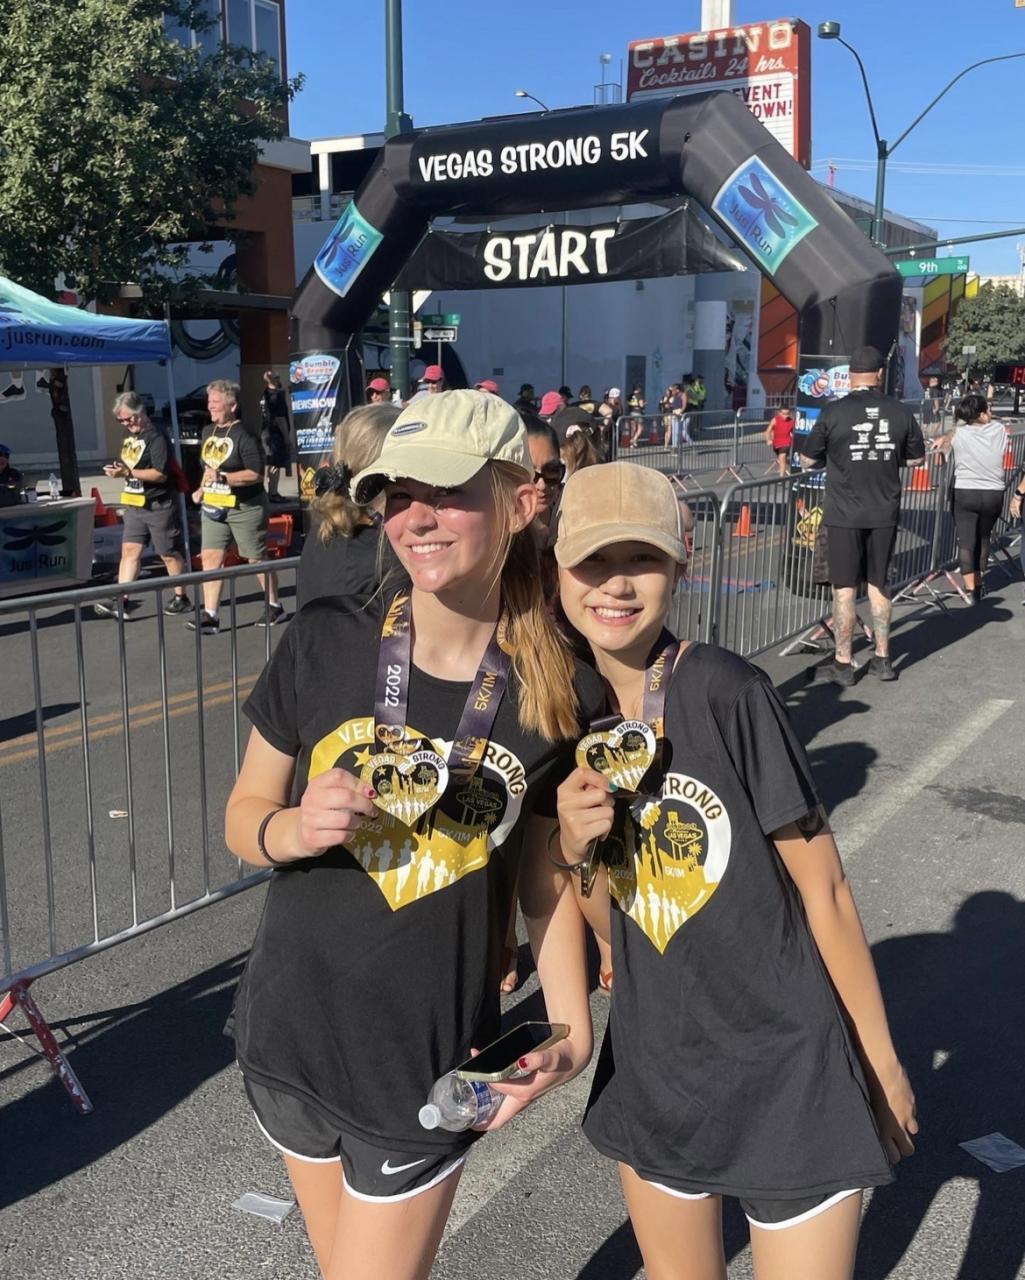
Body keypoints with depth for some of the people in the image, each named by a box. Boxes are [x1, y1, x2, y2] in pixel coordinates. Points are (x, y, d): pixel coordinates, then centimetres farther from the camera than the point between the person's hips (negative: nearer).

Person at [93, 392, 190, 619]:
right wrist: (117, 470, 7)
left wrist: (128, 473, -25)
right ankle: (120, 600, -2)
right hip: (135, 506, 8)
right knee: (130, 550, 1)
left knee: (169, 553, 3)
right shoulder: (129, 436, 12)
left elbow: (160, 474, -22)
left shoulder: (156, 437, -15)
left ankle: (181, 598, 15)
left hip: (160, 506, -8)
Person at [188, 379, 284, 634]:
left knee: (256, 558, 5)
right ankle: (210, 615, -1)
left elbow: (256, 474, -21)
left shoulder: (245, 435, -14)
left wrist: (223, 477, -27)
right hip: (213, 506, 7)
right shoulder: (208, 432, 11)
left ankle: (275, 607, 22)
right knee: (210, 557, -2)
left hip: (245, 507, -7)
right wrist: (203, 488, 15)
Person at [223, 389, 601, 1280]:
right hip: (286, 1040, 2)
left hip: (428, 1067, -2)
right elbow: (244, 816, -1)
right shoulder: (323, 645, -13)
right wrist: (293, 830, -23)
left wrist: (572, 1034, -10)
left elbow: (548, 878, -1)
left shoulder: (563, 696, -13)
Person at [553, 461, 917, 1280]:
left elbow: (824, 891, -13)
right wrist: (572, 841, -16)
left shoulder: (728, 693, -21)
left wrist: (883, 1064, -5)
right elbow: (598, 907, 6)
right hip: (654, 1063, 5)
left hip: (787, 1068, -5)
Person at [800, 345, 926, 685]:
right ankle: (883, 659, 23)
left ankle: (842, 664, 9)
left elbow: (807, 459, -3)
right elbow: (917, 459, 10)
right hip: (884, 513, 3)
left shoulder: (834, 412, -10)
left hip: (844, 515, -3)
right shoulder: (900, 412, -1)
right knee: (878, 584, 16)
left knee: (845, 589, 4)